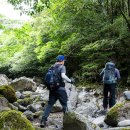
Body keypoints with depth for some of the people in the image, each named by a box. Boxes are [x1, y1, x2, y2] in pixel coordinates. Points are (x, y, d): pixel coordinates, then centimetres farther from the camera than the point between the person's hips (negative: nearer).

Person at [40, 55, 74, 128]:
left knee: (50, 104, 7)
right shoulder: (62, 67, -6)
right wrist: (70, 81, -10)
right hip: (60, 88, -5)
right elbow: (63, 76, -22)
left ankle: (43, 120, 0)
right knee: (64, 104, 8)